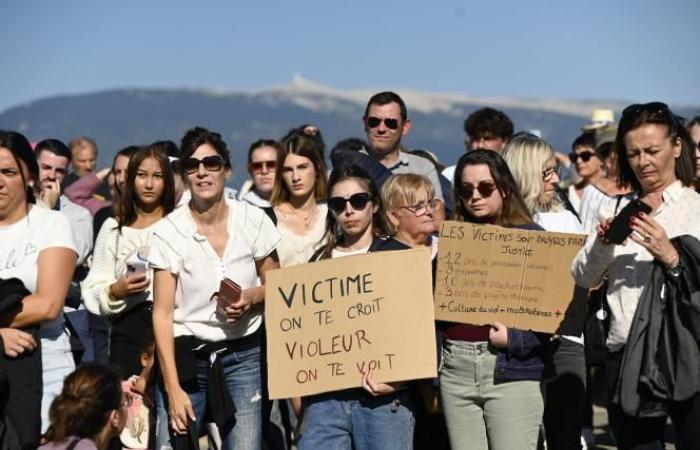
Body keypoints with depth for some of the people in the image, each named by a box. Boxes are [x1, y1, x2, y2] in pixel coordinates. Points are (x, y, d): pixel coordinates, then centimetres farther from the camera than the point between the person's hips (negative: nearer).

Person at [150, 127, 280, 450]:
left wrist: (251, 298, -11)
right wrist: (173, 388, -11)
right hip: (186, 355, -1)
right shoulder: (168, 231, -6)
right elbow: (162, 313, -6)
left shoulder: (253, 220, -1)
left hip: (243, 354, 1)